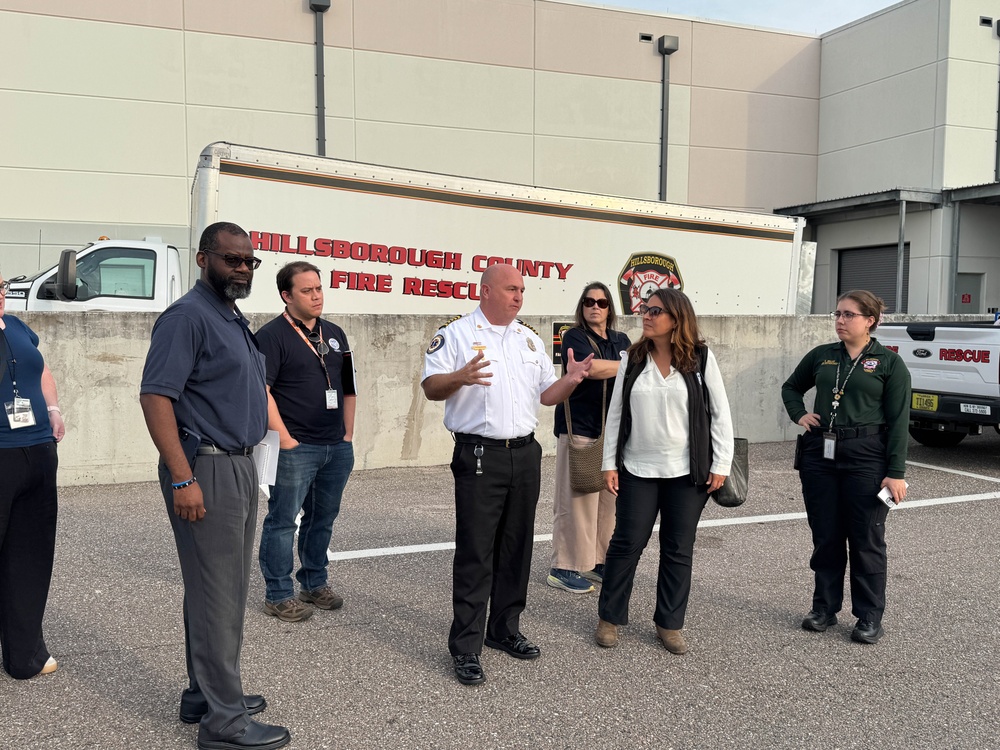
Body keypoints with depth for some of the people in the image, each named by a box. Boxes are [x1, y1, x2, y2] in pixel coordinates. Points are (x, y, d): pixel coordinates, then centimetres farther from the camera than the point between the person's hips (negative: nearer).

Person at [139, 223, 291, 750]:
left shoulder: (233, 319, 16)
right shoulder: (188, 316, -13)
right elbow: (155, 395, -20)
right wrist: (182, 478, -24)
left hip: (239, 467, 10)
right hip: (206, 469, -9)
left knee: (224, 589, 17)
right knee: (217, 596, -3)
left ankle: (206, 694, 30)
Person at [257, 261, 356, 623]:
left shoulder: (334, 334, 14)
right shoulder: (272, 335, -7)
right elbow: (261, 390, -14)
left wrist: (348, 435, 12)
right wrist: (285, 440, -15)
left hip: (337, 447, 7)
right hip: (295, 448, -7)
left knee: (323, 518, 16)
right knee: (282, 520, 2)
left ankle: (315, 583, 31)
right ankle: (278, 595, 13)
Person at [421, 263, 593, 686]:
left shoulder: (530, 340, 16)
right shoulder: (456, 334, -3)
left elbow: (547, 395, 17)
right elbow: (431, 387, -10)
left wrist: (572, 379, -3)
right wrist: (460, 377, -30)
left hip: (525, 455, 6)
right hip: (479, 456, -6)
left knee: (516, 548, 13)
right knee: (475, 554, -4)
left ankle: (505, 629, 28)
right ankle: (466, 647, 5)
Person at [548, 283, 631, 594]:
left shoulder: (621, 341, 17)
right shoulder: (574, 337, -2)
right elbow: (592, 368, -19)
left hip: (613, 429, 6)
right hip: (579, 428, -6)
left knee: (608, 499, 6)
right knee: (576, 499, -6)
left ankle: (597, 562, 17)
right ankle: (564, 568, 2)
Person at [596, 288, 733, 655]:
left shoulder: (701, 358, -3)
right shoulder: (632, 360, 3)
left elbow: (720, 413, -1)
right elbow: (616, 414, 5)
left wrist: (720, 464, -5)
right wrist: (610, 463, 1)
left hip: (687, 473, -1)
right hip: (638, 471, 1)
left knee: (678, 550, 8)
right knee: (626, 543, 3)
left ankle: (670, 624, 22)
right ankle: (609, 617, 19)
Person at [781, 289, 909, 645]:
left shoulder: (889, 362, -3)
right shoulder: (821, 355, 8)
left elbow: (899, 421, -5)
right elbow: (791, 387, 25)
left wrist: (896, 473, -10)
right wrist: (798, 415, 5)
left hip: (866, 456, -4)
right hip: (820, 454, 4)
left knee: (866, 539, 4)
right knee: (825, 536, 11)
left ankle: (869, 617, 18)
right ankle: (824, 608, 24)